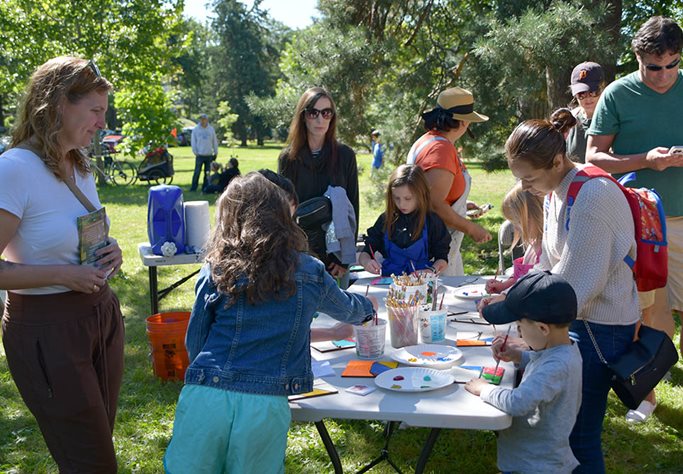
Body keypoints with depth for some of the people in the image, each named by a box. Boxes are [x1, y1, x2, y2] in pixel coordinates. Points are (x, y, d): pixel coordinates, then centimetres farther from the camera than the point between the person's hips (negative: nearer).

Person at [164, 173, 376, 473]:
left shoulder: (215, 271, 3)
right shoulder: (309, 272, 5)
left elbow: (194, 342, 8)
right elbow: (346, 309, 25)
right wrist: (368, 306, 49)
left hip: (205, 398, 0)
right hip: (266, 405, 0)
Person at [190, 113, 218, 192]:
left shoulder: (211, 129, 7)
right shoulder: (196, 129, 1)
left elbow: (214, 141, 11)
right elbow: (193, 141, 2)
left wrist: (216, 152, 8)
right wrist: (195, 152, -6)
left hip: (209, 155, 2)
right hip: (199, 155, -2)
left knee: (207, 172, 7)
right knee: (197, 171, -3)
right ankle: (193, 187, 3)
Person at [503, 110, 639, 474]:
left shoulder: (592, 196, -22)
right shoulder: (556, 192, 6)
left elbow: (579, 284, -23)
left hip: (601, 327, -9)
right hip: (575, 318, 9)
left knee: (579, 436, -2)